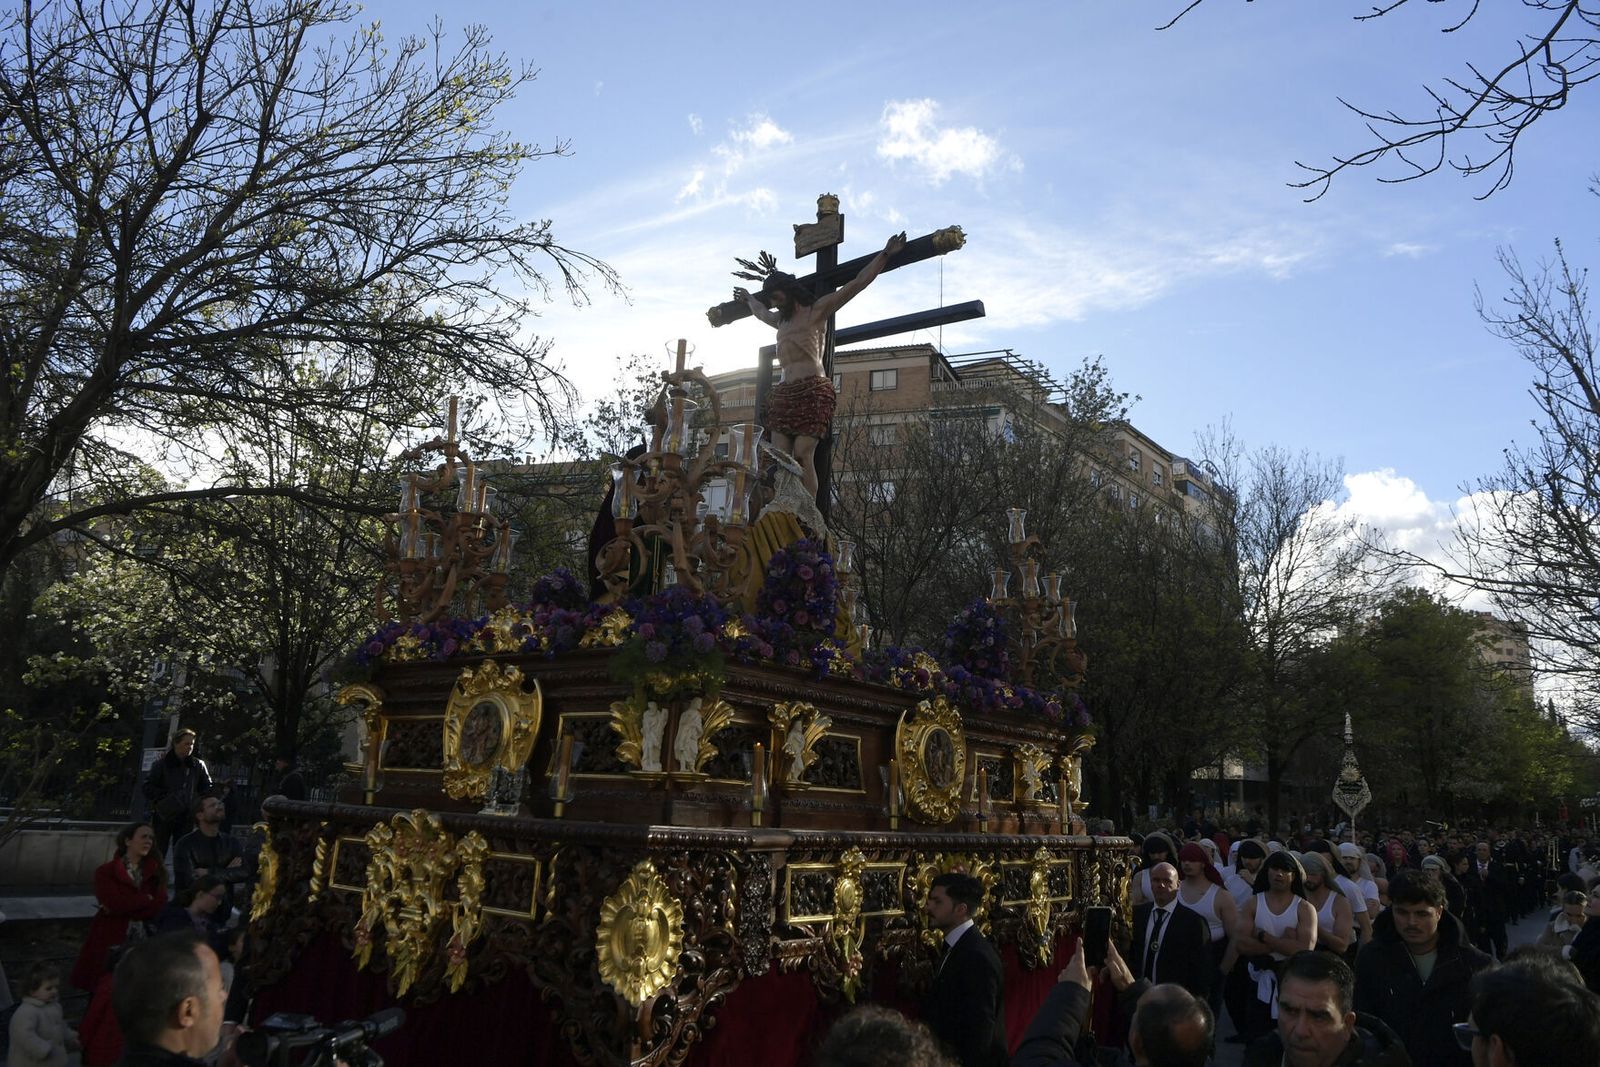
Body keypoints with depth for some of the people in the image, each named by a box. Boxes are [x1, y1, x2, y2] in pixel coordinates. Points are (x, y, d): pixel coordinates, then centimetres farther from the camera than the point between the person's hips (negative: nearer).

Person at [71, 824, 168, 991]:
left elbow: (159, 907, -3)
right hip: (110, 943, -2)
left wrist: (126, 908, -11)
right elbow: (115, 903, -13)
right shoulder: (105, 872, 2)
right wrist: (146, 899, -5)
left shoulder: (156, 872, 10)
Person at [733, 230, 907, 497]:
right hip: (784, 393, 7)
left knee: (803, 455, -18)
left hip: (813, 390, -7)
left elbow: (857, 283, -1)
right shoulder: (781, 320, 28)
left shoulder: (816, 310, 5)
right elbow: (761, 312, 53)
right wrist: (748, 298, 68)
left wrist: (885, 254, -5)